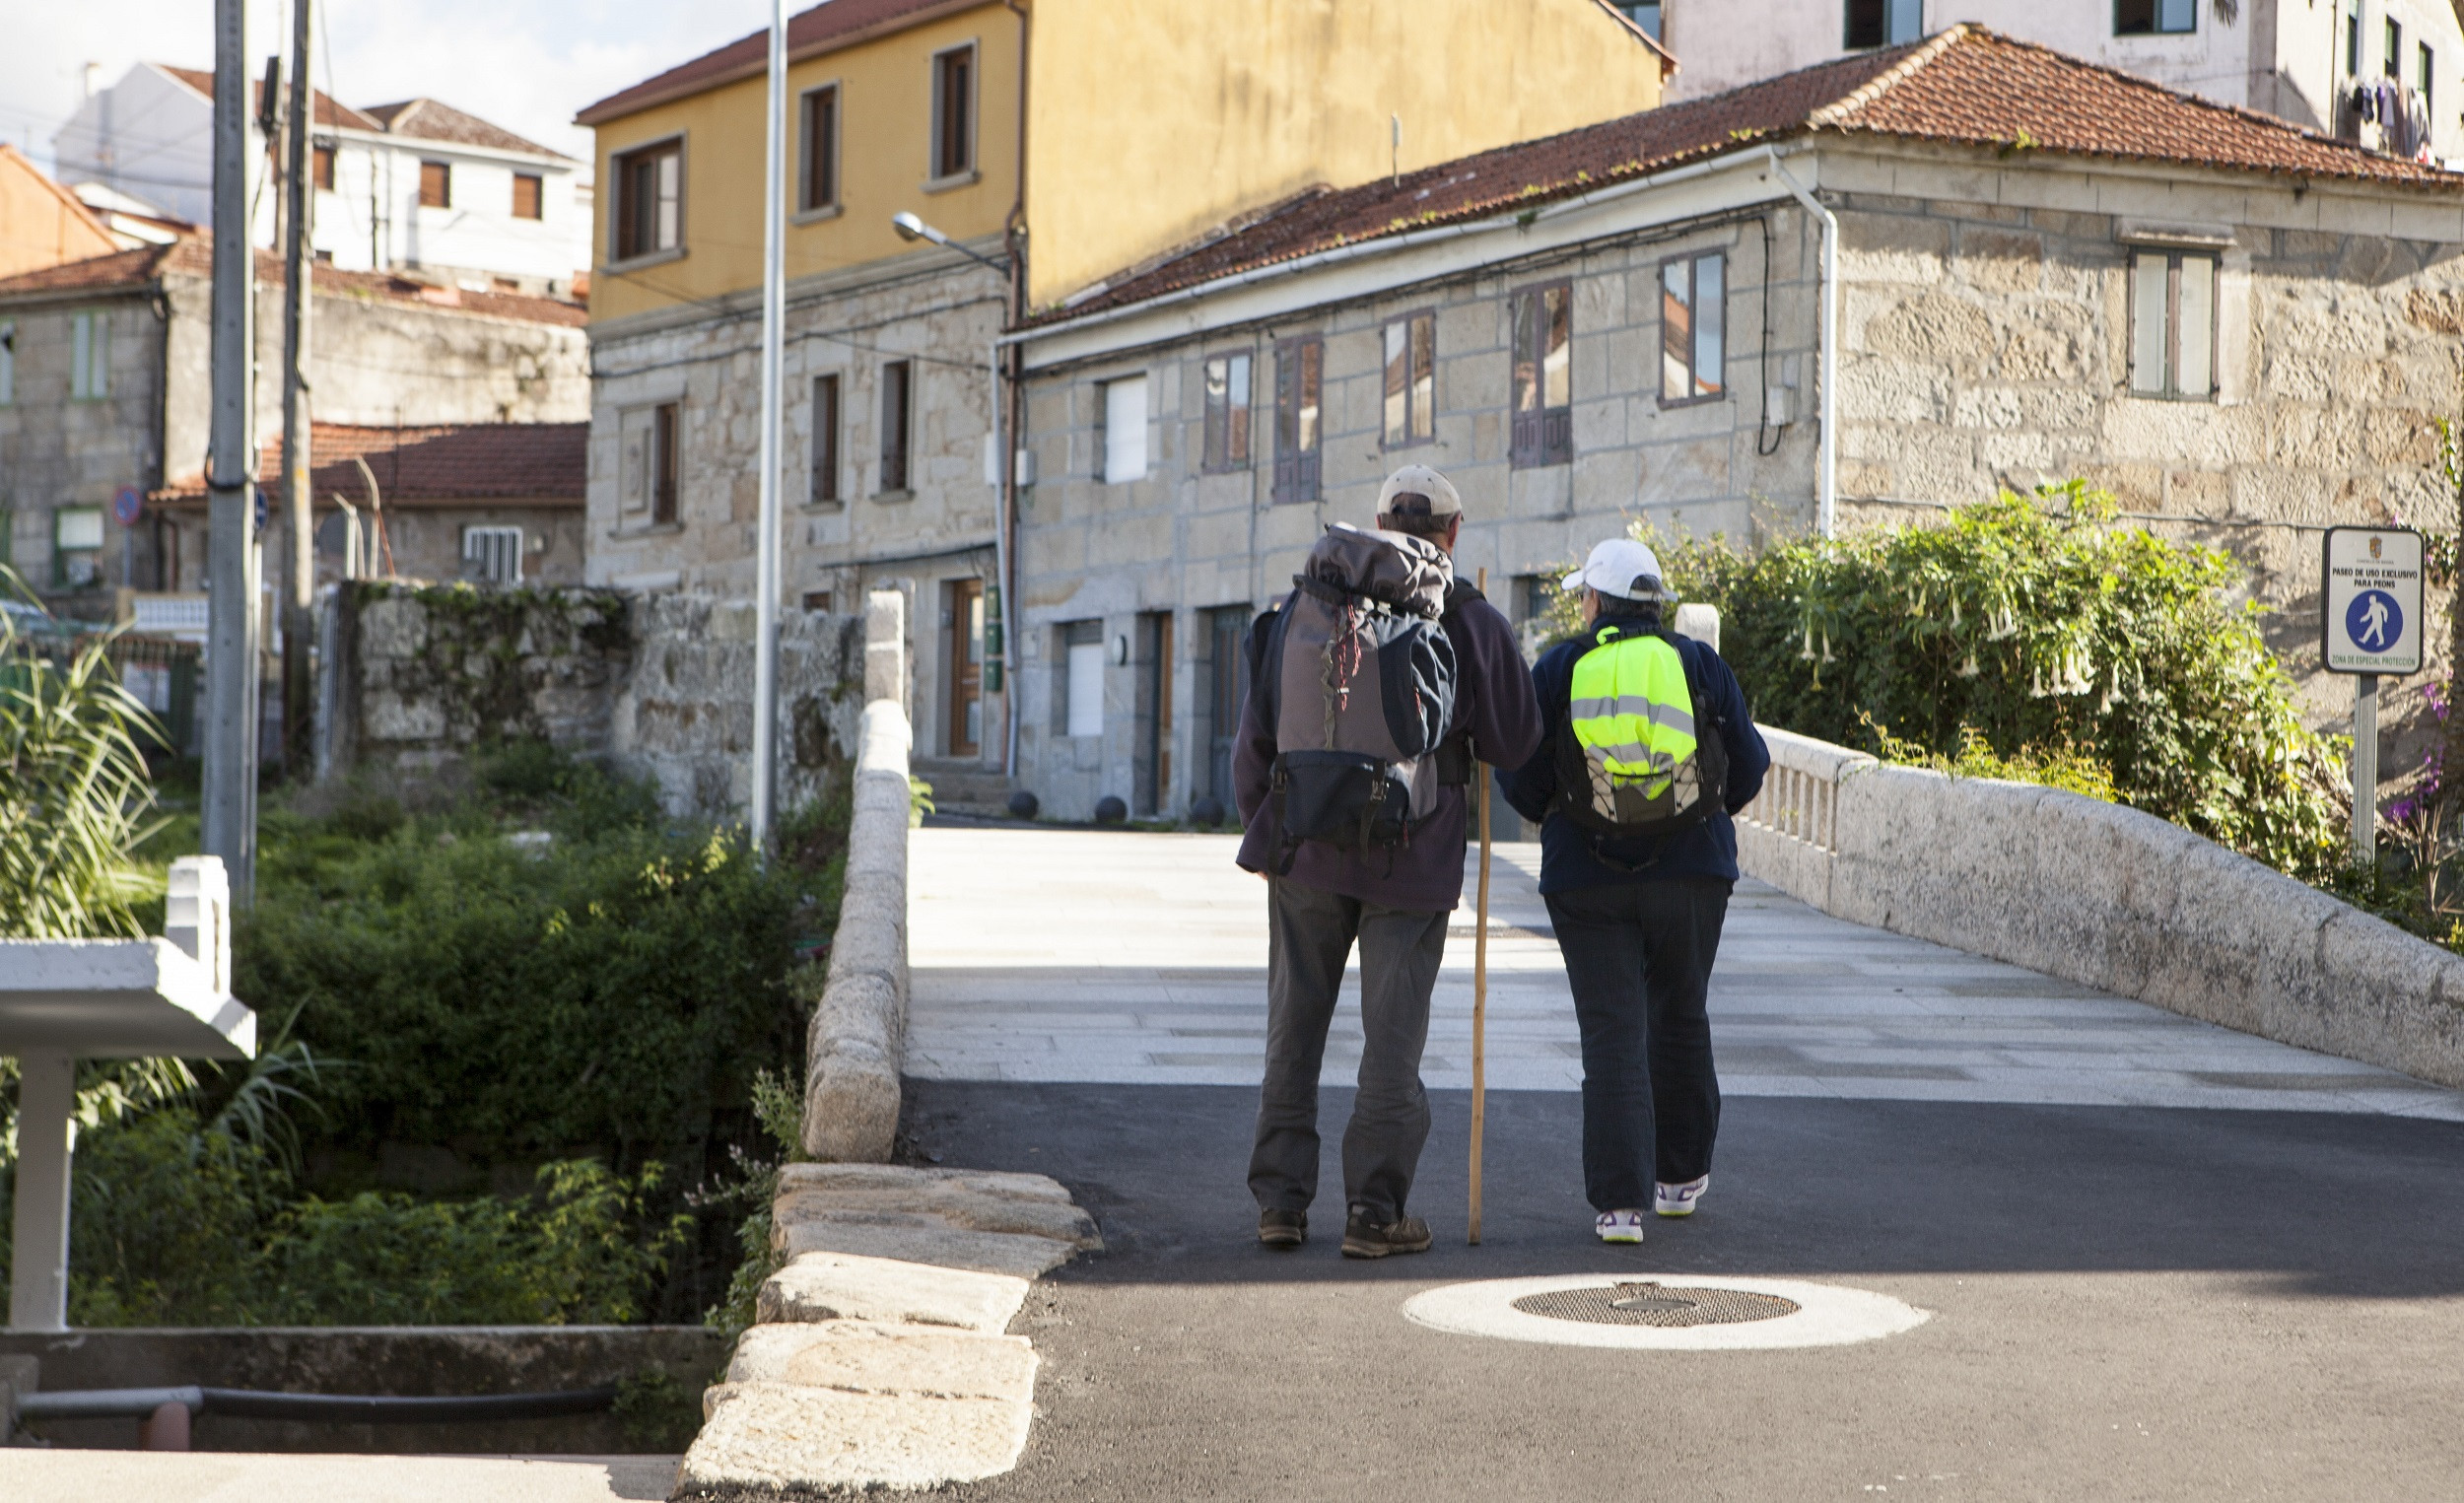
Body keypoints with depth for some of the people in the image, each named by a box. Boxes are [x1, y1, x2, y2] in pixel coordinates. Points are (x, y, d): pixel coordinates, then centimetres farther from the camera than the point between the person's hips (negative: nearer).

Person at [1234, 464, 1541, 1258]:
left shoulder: (1309, 602, 3)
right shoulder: (1473, 622, -2)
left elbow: (1258, 730, 2)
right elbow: (1516, 742, 2)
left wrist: (1260, 827, 14)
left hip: (1306, 847, 2)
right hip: (1414, 861, -2)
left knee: (1294, 1023, 11)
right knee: (1393, 1031, 3)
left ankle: (1280, 1201, 12)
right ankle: (1373, 1212, 2)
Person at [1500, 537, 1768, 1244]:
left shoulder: (1557, 669, -1)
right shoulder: (1699, 664, 3)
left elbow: (1520, 779, -1)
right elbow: (1748, 765, 6)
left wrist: (1548, 814, 21)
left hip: (1586, 875, -1)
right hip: (1690, 870, 2)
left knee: (1611, 1033, -1)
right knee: (1679, 1019, 18)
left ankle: (1620, 1201, -10)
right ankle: (1680, 1176, 29)